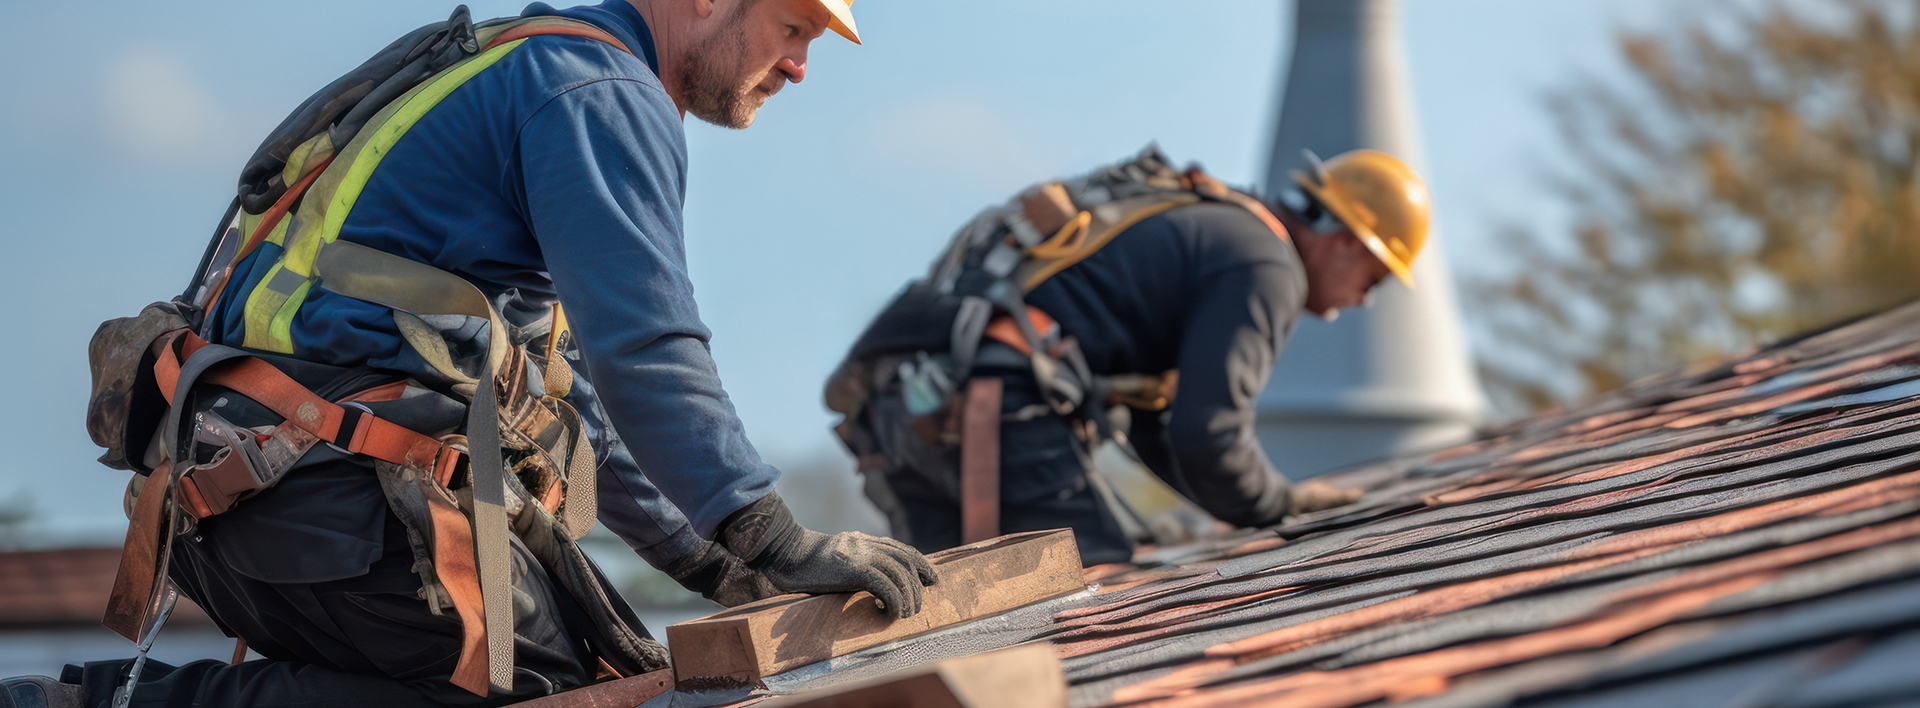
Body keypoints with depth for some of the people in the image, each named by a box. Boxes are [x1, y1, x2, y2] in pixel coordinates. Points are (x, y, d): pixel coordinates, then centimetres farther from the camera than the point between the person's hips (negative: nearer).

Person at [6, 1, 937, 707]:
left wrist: (710, 565, 29)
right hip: (345, 490, -10)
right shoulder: (605, 89, -3)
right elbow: (642, 348, -17)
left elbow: (568, 384, 33)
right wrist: (773, 541, -20)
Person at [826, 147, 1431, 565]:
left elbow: (1153, 422, 40)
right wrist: (1283, 505, 11)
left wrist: (1268, 508, 33)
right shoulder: (1268, 268, 2)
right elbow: (1206, 436, -8)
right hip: (991, 402, -9)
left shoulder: (1197, 229, 34)